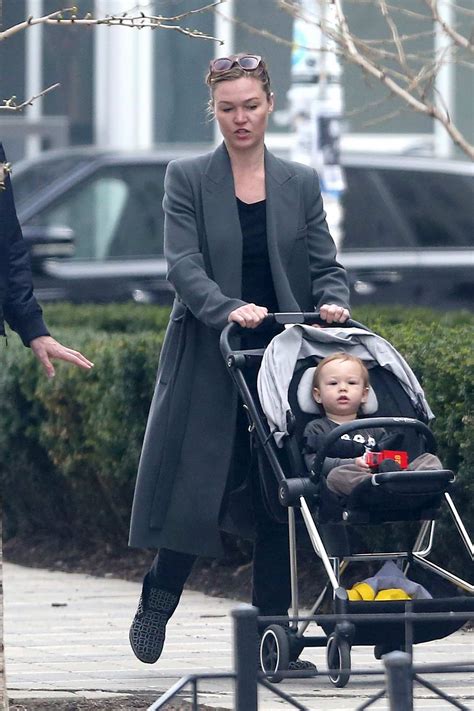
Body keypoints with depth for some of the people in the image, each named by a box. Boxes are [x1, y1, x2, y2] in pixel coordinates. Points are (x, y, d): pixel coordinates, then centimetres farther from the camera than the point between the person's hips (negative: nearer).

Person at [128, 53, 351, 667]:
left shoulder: (300, 184, 10)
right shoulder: (187, 179, 1)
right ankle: (157, 603, 17)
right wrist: (228, 309, -27)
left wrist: (333, 300, -16)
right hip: (207, 363, -2)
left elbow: (324, 264, 6)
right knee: (197, 488, -4)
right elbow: (183, 265, -10)